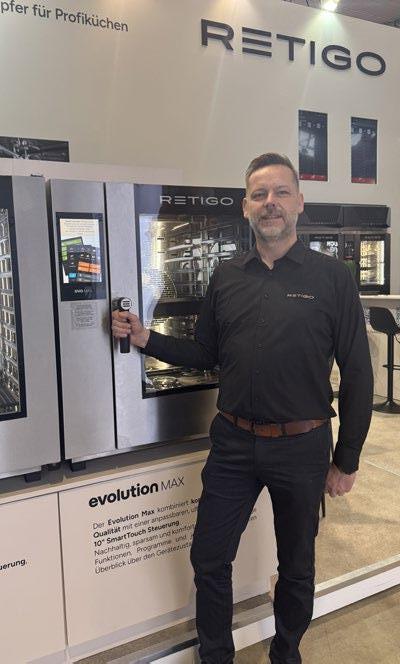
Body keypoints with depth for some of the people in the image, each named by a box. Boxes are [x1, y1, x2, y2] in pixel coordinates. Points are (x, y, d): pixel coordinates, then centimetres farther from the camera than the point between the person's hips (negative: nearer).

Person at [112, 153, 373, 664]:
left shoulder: (331, 277, -7)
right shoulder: (226, 277, 3)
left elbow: (357, 375, -6)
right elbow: (204, 355, 10)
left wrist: (346, 461, -5)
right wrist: (146, 339, -6)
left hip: (301, 447, -2)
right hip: (232, 443, 3)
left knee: (296, 567, 18)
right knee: (208, 560, 13)